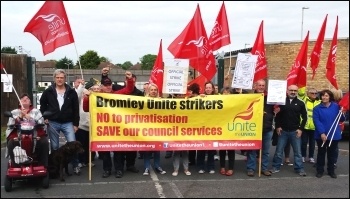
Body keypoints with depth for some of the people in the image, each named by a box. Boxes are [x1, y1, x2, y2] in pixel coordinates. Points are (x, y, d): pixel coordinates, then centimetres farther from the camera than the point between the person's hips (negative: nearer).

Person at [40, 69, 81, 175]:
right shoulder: (48, 91, 1)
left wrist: (76, 124, -3)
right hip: (53, 123, 1)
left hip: (68, 123, -1)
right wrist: (45, 117, 4)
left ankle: (75, 165, 8)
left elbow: (76, 109, 0)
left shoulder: (72, 92, -1)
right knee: (54, 146, 9)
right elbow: (43, 105, 14)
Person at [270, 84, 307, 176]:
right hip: (283, 130, 0)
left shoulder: (300, 103, 2)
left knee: (297, 151, 6)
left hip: (295, 131, 0)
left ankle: (299, 168, 15)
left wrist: (300, 128, -3)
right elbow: (277, 115, 4)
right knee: (279, 150, 6)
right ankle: (275, 167, 18)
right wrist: (278, 126, -4)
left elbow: (304, 117, 5)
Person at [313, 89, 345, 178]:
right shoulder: (317, 108, -3)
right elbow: (316, 121, -12)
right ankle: (320, 170, 19)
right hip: (321, 135, -1)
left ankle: (331, 170, 25)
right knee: (321, 153, 9)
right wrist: (322, 133, -22)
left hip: (334, 135, 1)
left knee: (332, 153, 13)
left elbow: (341, 119, 7)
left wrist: (342, 113, -14)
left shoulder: (336, 106, 1)